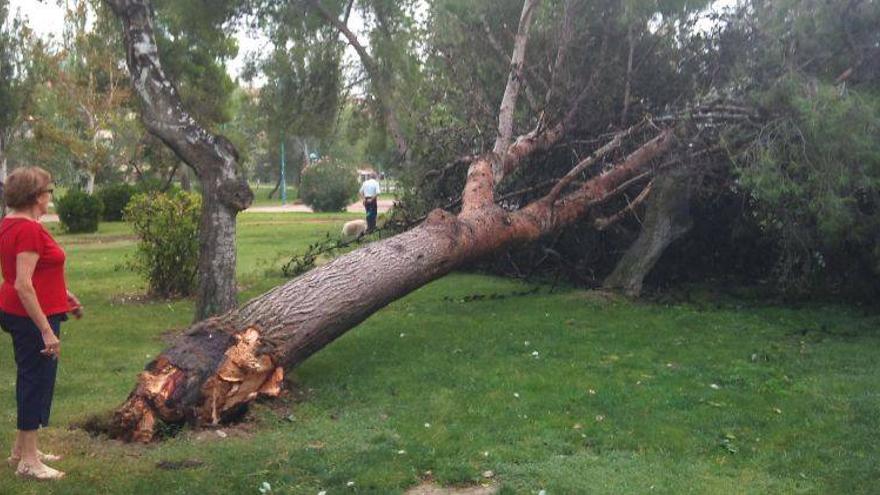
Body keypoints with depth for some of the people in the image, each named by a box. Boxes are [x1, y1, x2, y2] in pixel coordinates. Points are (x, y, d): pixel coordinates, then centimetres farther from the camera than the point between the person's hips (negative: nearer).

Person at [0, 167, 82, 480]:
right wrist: (46, 330, -25)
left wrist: (62, 293, 23)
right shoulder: (29, 229, -20)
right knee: (37, 381, -1)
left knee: (32, 381, 20)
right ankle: (28, 461, 8)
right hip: (33, 317, -10)